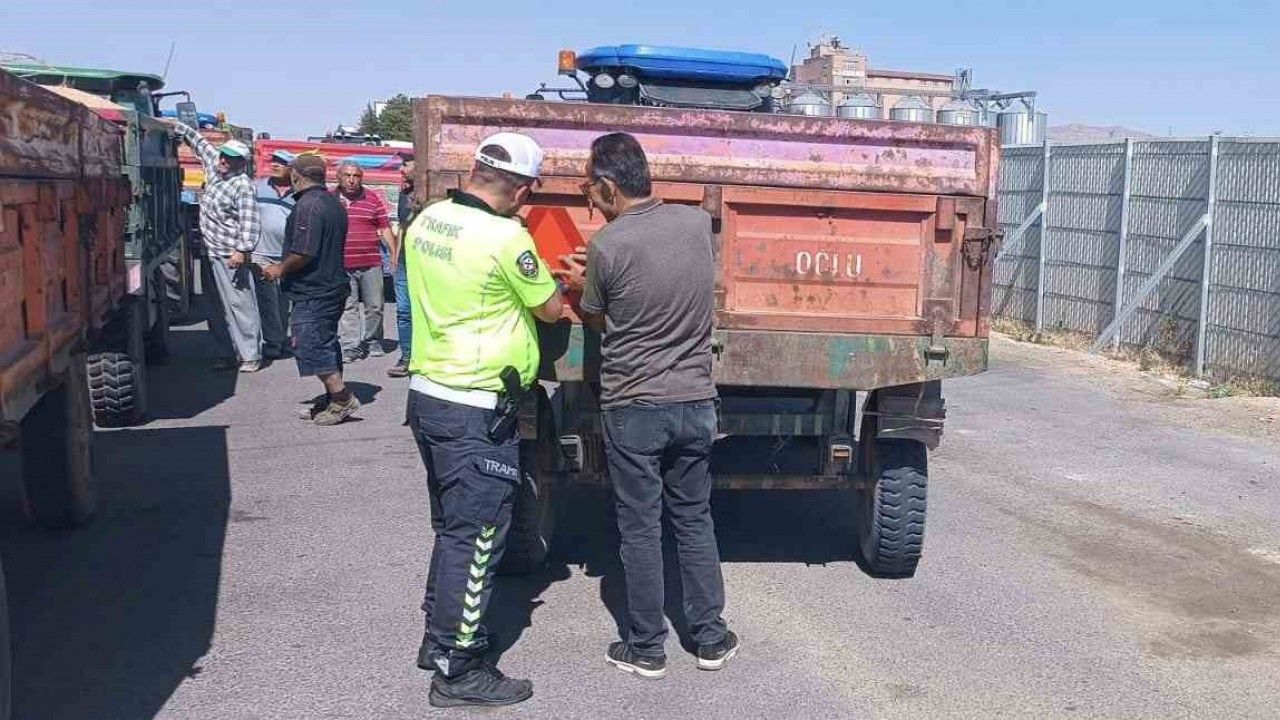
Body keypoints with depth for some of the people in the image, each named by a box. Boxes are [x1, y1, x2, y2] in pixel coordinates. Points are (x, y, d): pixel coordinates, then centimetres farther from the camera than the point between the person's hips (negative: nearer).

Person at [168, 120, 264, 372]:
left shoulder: (243, 186, -13)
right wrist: (176, 125, 27)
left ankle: (251, 355, -3)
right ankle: (227, 353, 17)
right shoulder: (214, 167, 11)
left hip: (230, 256, -9)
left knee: (240, 305, -7)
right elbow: (199, 143, 27)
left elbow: (250, 222, -20)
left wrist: (242, 250, -28)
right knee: (217, 308, 11)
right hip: (210, 253, 9)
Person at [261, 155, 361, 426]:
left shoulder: (308, 205, -17)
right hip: (332, 285, 10)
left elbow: (304, 253, -24)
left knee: (309, 345, -7)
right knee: (326, 344, 14)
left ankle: (341, 398, -7)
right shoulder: (333, 203, 14)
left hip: (312, 292, -10)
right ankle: (334, 400, 20)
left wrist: (280, 269, -7)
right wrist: (284, 267, 24)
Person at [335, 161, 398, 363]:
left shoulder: (373, 199, 6)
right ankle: (350, 346, 2)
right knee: (347, 307, 0)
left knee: (374, 306, 6)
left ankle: (373, 343, 19)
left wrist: (394, 256, 2)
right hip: (342, 265, 0)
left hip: (371, 264, 0)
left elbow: (386, 230, 7)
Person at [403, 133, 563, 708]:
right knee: (476, 537, 1)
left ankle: (441, 634, 34)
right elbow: (551, 309, -7)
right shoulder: (506, 237, -19)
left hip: (428, 392, 9)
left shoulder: (426, 221, 4)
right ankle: (458, 670, 10)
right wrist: (542, 276, 13)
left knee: (452, 525, 22)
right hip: (475, 410, -9)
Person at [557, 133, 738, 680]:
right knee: (694, 520, 17)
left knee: (640, 528, 8)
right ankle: (712, 638, 26)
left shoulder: (607, 246, -16)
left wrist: (579, 287, 21)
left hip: (634, 407, -4)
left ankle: (646, 648, 20)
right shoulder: (697, 221, -1)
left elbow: (597, 320, 1)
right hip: (696, 402, 5)